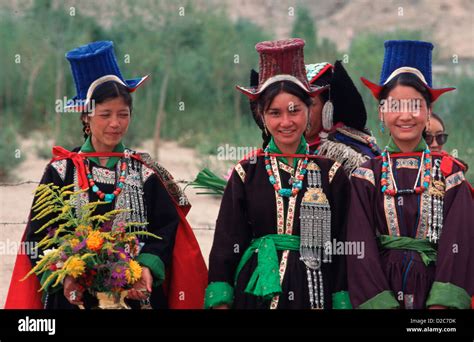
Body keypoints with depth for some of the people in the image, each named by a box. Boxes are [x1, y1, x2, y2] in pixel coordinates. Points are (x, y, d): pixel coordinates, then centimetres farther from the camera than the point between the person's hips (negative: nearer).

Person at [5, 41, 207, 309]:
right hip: (74, 296, -1)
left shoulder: (146, 172, 4)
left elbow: (168, 227, -1)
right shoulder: (62, 170, 1)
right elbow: (38, 234, -3)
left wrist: (149, 267, -18)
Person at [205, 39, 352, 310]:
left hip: (314, 294, 0)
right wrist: (220, 302, -6)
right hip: (256, 293, 0)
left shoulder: (332, 174, 3)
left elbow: (342, 249, 3)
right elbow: (226, 244, 3)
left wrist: (341, 302, -5)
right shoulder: (246, 173, 4)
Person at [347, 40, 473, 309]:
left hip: (435, 288, 0)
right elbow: (361, 249, -7)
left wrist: (442, 305, -20)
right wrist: (382, 304, -19)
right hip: (381, 288, 0)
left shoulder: (449, 173, 1)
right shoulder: (367, 176, 1)